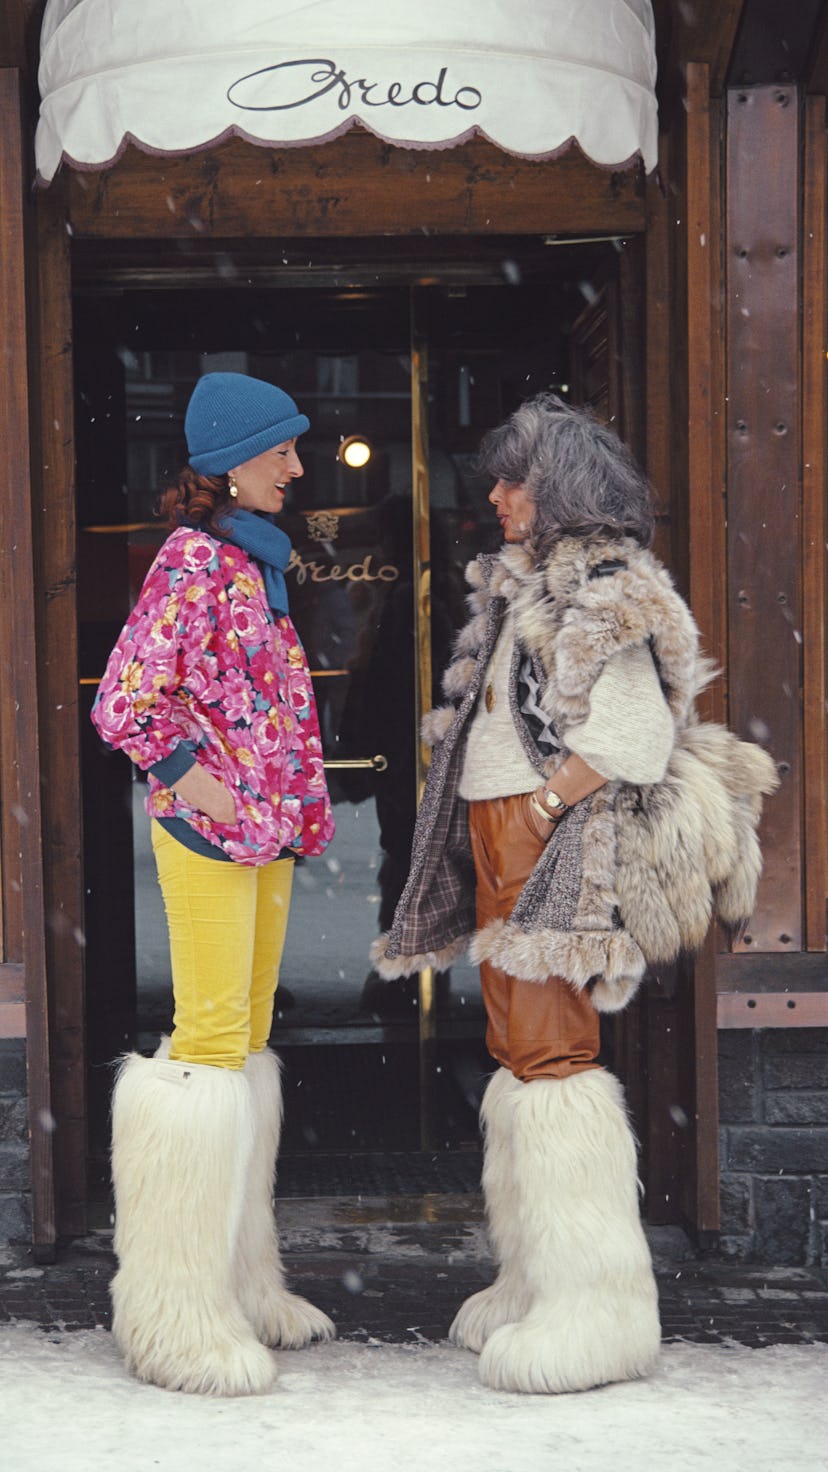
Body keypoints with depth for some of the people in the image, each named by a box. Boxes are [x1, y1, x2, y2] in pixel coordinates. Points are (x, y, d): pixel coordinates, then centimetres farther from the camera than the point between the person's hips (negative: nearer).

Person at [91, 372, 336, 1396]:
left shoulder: (255, 560, 17)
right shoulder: (194, 558, -11)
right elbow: (124, 701, -17)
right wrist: (189, 778, -11)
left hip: (266, 830, 9)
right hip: (208, 831, -9)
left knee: (247, 1042, 12)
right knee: (209, 1044, -8)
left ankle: (241, 1287, 21)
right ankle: (182, 1317, 0)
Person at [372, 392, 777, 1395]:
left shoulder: (608, 593, -8)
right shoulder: (517, 586, 19)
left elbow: (636, 739, -17)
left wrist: (543, 804, -13)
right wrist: (489, 823, 13)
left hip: (559, 840, -9)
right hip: (494, 829, 9)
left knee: (550, 1050, -12)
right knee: (515, 1047, 9)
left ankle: (590, 1301, -8)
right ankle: (535, 1280, 16)